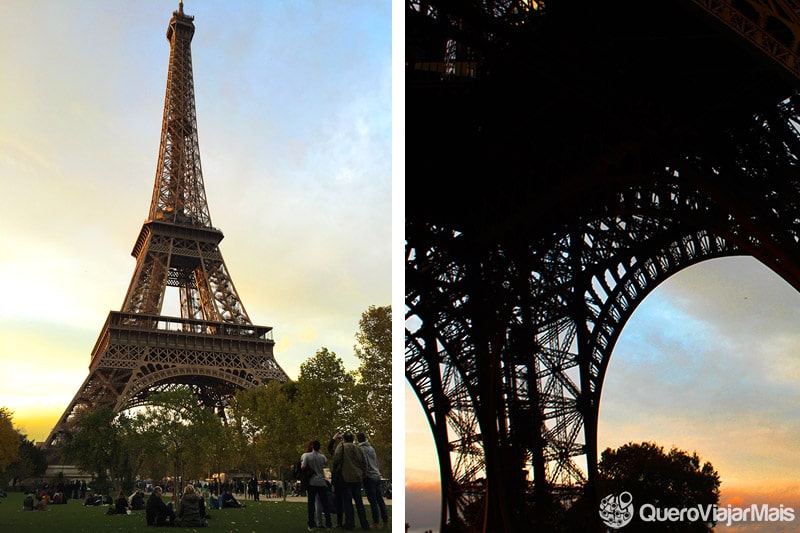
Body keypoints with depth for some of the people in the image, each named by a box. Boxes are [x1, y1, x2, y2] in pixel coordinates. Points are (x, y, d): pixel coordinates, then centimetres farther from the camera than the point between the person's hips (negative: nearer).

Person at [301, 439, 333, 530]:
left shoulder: (307, 455, -8)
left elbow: (303, 467, -15)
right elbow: (326, 465, 10)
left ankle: (311, 525, 4)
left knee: (311, 503, 4)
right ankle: (328, 523, 6)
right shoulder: (323, 457, -1)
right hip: (322, 482, 1)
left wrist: (301, 463, 6)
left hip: (312, 482, -1)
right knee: (325, 503, 5)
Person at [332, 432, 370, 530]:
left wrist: (335, 470, 3)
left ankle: (349, 524, 3)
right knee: (359, 501, 11)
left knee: (348, 501, 2)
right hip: (357, 478, 5)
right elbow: (364, 464, 13)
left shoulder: (341, 446, -4)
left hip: (346, 478, -5)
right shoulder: (359, 449, 12)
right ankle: (364, 524, 11)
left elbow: (336, 459, -13)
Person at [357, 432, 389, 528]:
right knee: (380, 499, 9)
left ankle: (375, 522, 1)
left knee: (373, 501, -2)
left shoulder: (361, 449, -8)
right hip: (377, 476, 7)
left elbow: (364, 464, -14)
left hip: (369, 477, -7)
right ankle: (385, 521, 10)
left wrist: (363, 475, -6)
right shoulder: (371, 448, 14)